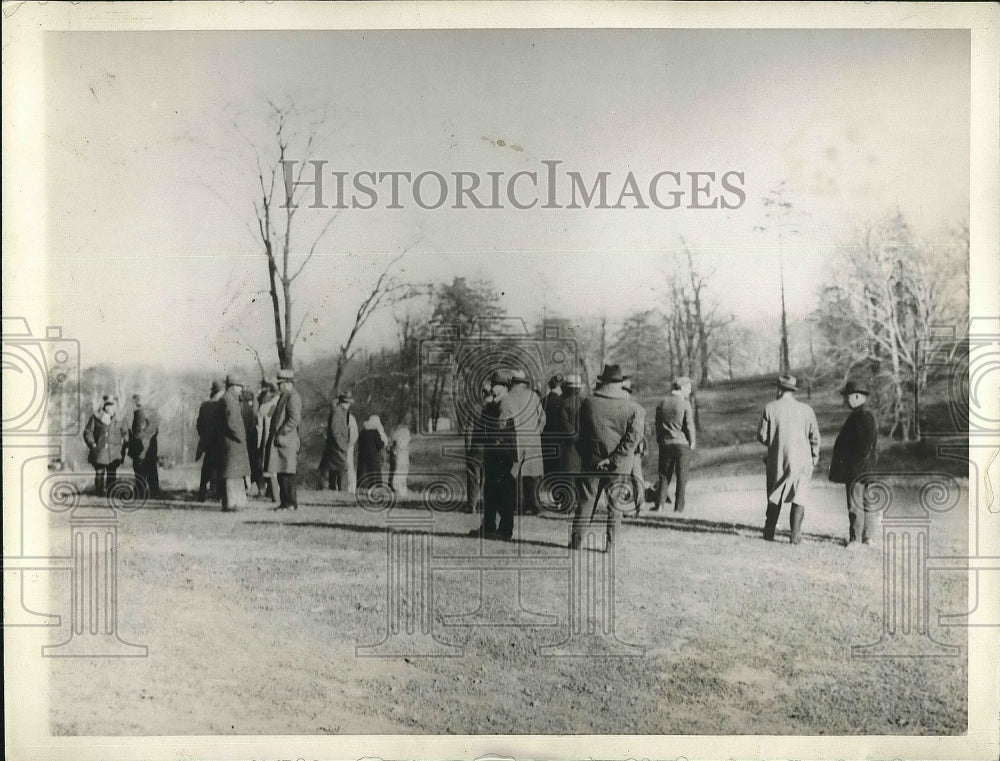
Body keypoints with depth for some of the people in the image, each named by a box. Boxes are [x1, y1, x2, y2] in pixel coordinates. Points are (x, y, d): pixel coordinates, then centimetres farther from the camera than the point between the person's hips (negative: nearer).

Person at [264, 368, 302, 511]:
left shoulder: (293, 397, -12)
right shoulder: (284, 397, 20)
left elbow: (295, 419, -21)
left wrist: (281, 434, -19)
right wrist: (274, 434, 16)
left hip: (286, 441, -10)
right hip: (280, 441, 10)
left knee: (287, 474, -8)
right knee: (281, 473, 11)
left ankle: (291, 503, -3)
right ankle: (285, 502, 16)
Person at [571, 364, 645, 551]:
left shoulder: (588, 403, -4)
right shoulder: (634, 408, -7)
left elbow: (581, 433, 4)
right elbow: (633, 437, -14)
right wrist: (614, 459, -15)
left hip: (591, 461, 1)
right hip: (620, 466, -1)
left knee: (586, 502, 11)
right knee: (615, 506, 10)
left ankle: (576, 541, 14)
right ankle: (609, 545, 13)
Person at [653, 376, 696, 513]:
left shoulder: (662, 402, 4)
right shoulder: (685, 404, -11)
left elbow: (658, 424, 9)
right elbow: (689, 425, -10)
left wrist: (659, 441, 17)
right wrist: (692, 442, 3)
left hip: (665, 444, 4)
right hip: (682, 444, -4)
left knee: (664, 475, 12)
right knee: (681, 476, 5)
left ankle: (660, 503, 6)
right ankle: (679, 506, 6)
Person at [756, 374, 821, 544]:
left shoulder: (770, 408, -6)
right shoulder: (806, 409, -3)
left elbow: (762, 435, -4)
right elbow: (815, 437, 1)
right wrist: (815, 457, 16)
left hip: (777, 459, 1)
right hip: (801, 460, 0)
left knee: (774, 498, 14)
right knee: (799, 498, 6)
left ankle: (769, 532, 19)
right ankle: (795, 535, 0)